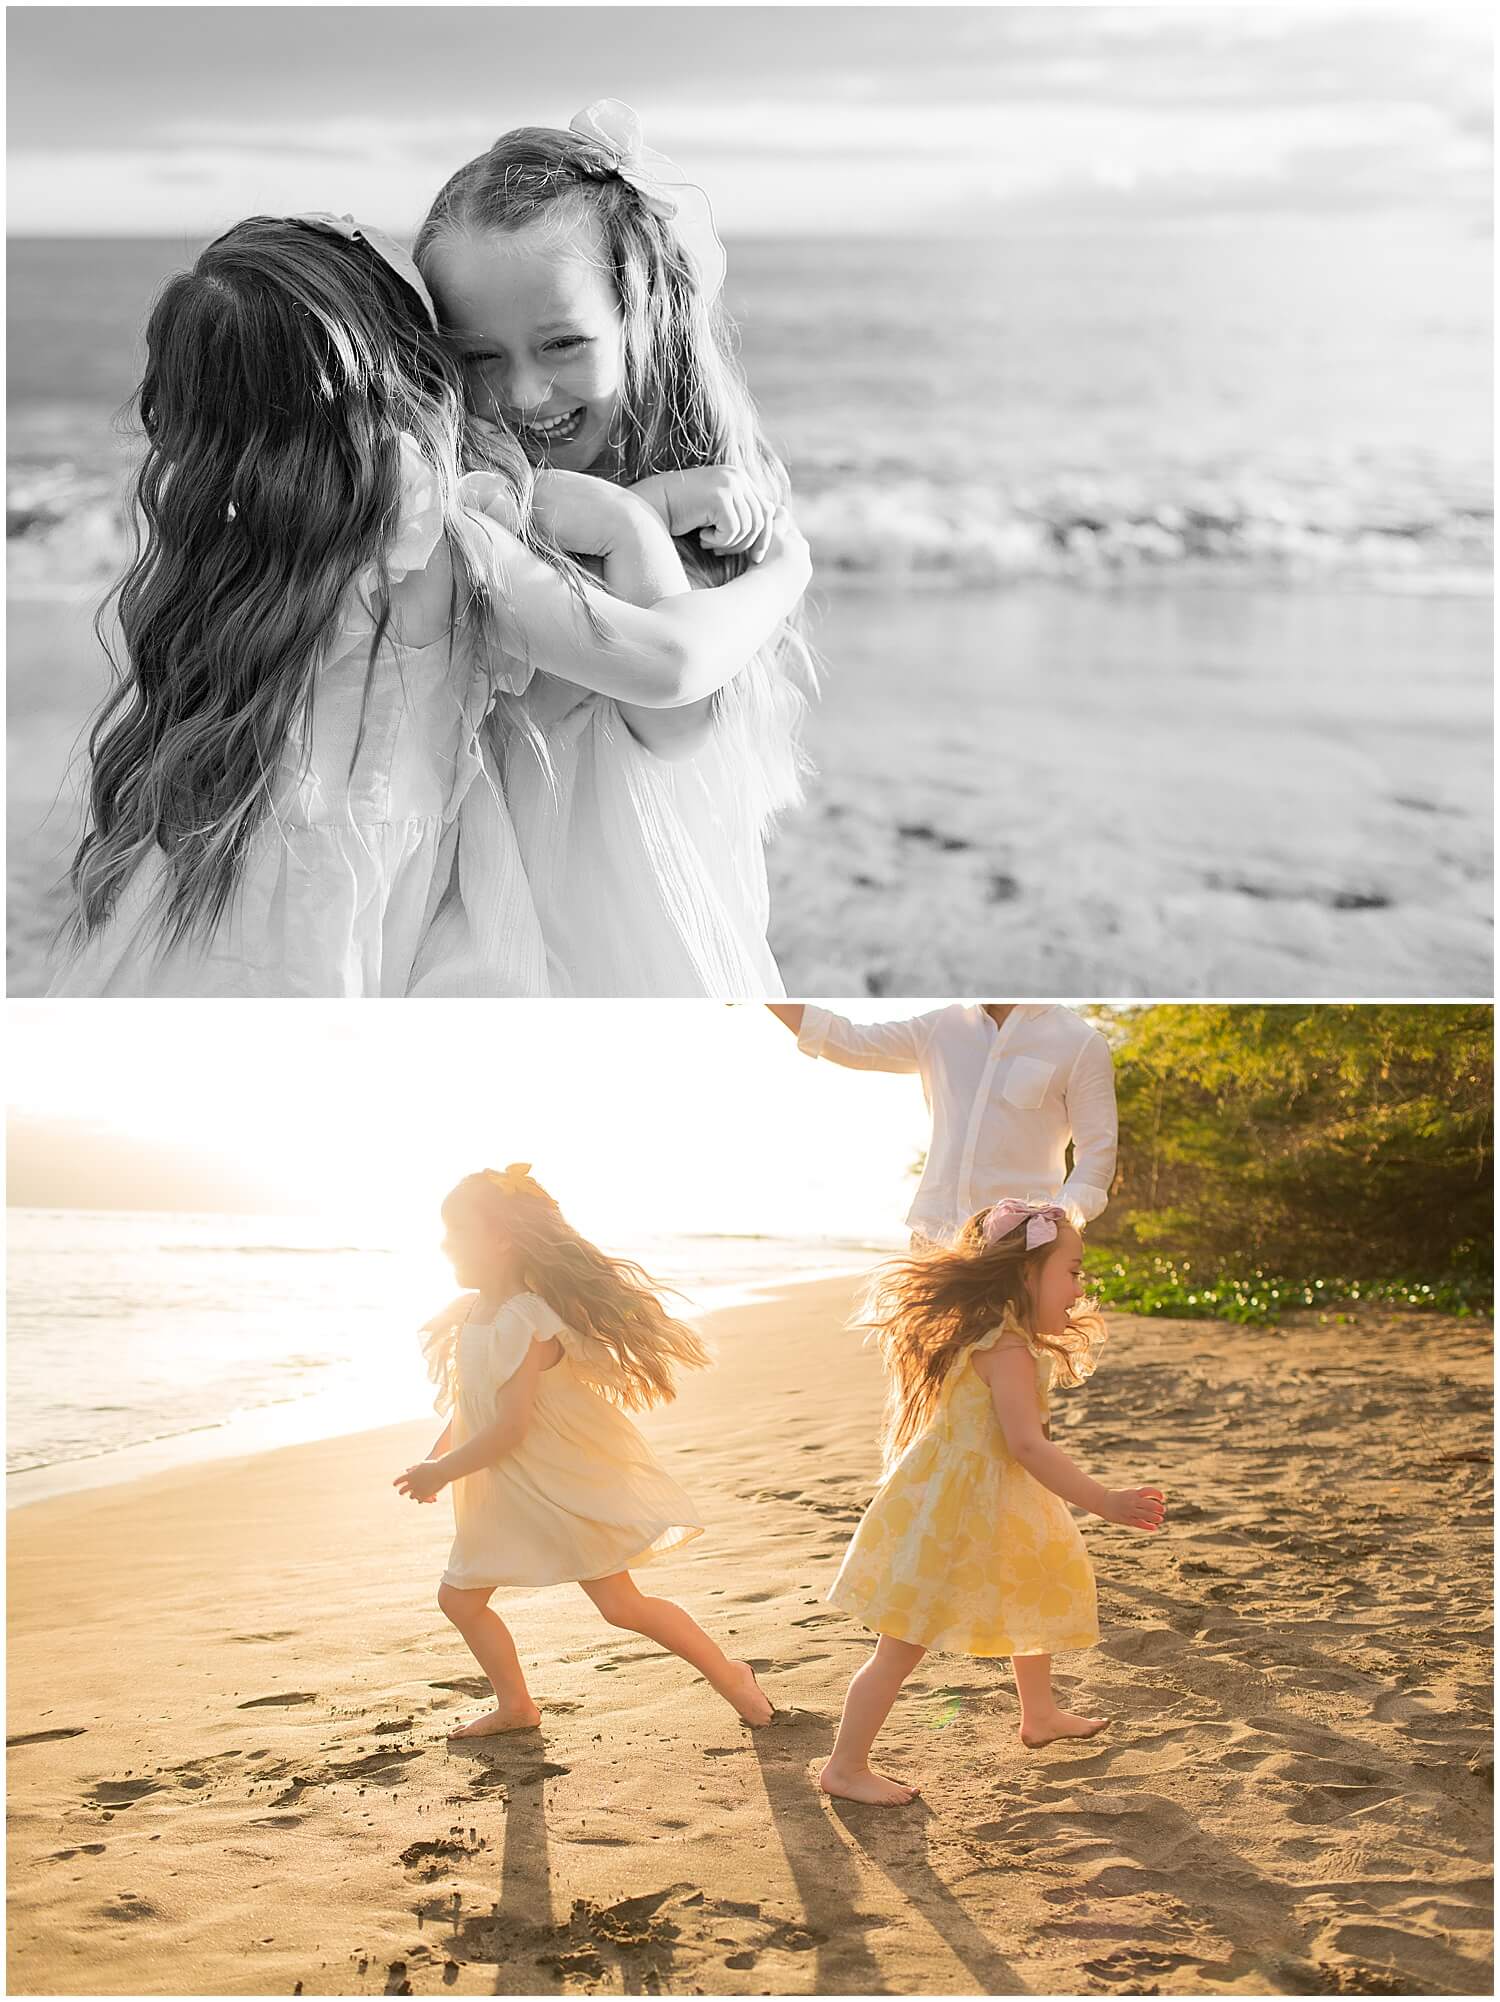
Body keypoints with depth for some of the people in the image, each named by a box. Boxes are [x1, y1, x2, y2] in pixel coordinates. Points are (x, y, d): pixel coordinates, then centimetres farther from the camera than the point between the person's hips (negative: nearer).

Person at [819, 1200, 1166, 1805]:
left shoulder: (986, 1334, 7)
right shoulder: (1008, 1349, -24)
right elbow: (1028, 1445, -32)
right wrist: (1104, 1503, -32)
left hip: (990, 1506, 11)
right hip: (953, 1511, -11)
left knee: (1040, 1593, 28)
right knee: (904, 1646, -3)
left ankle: (1039, 1715, 48)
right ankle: (845, 1767, 6)